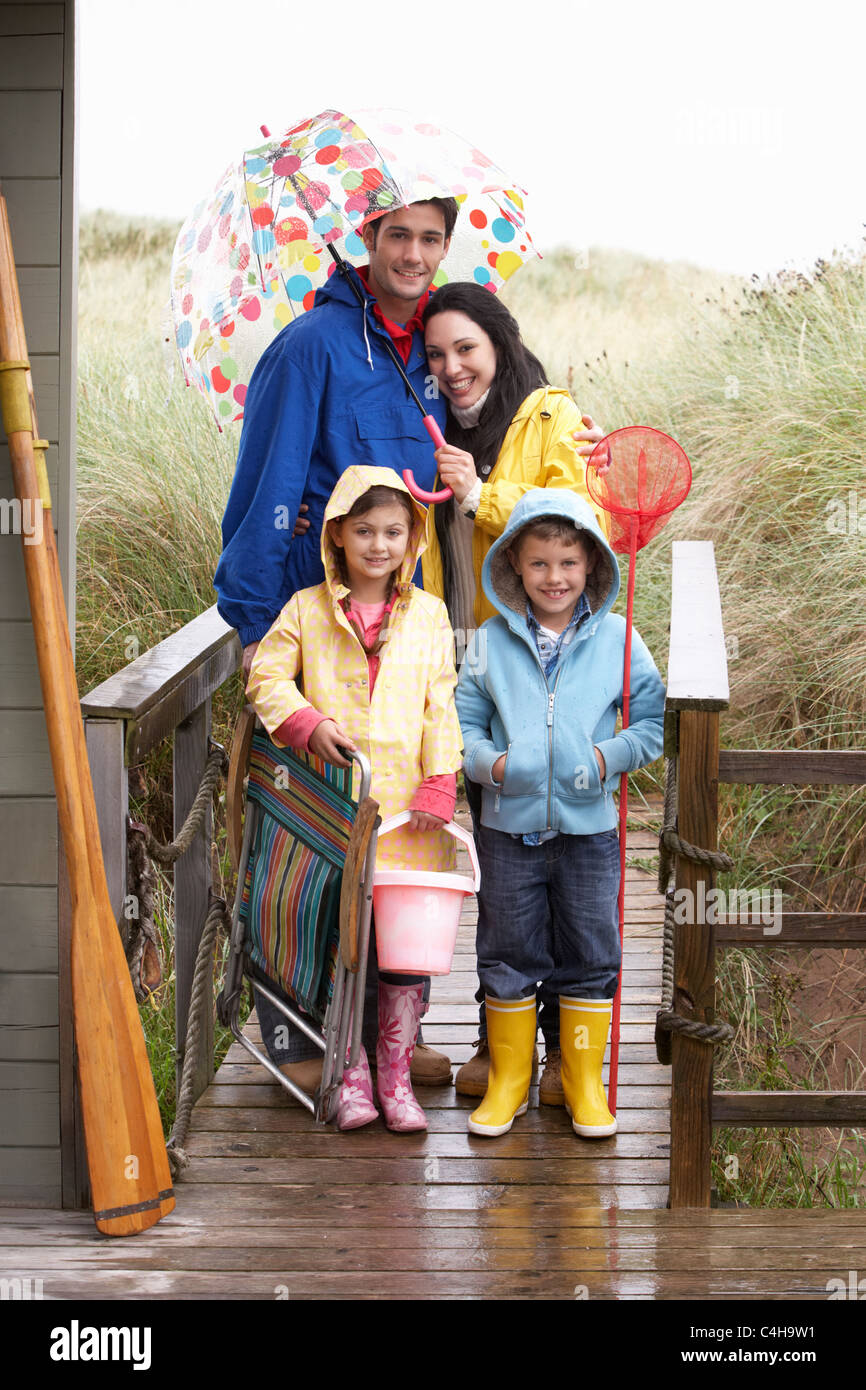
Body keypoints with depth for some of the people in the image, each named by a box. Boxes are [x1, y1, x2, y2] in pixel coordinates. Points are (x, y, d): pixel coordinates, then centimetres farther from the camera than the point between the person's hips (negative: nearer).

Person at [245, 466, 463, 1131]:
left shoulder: (429, 614, 7)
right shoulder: (308, 609, 5)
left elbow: (442, 707, 5)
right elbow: (268, 676, 4)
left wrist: (438, 788, -4)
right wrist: (310, 724, -13)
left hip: (405, 806, 1)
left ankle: (396, 1074, 13)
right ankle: (352, 1075, 15)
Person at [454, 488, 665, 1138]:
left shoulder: (617, 638, 0)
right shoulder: (491, 642, 1)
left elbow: (653, 719, 4)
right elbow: (463, 720, 6)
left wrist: (611, 755, -11)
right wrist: (488, 762, -12)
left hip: (589, 824, 0)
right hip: (509, 825, 0)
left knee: (590, 957, 8)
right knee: (508, 955, 8)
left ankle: (585, 1081, 22)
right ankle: (508, 1078, 23)